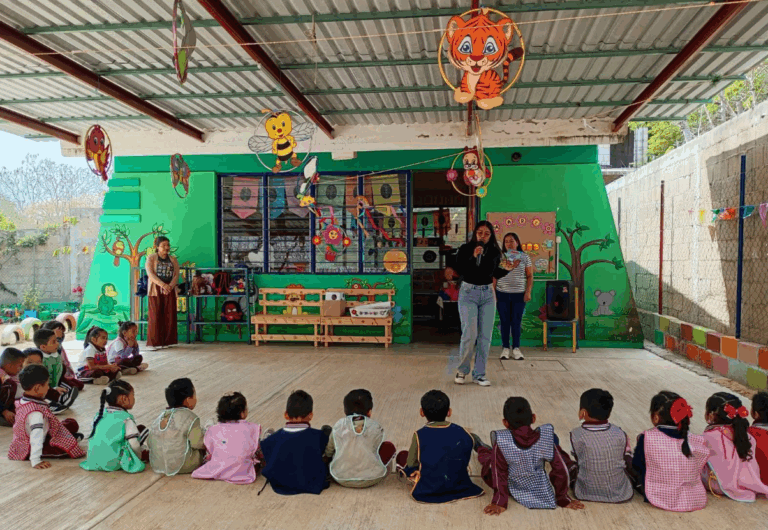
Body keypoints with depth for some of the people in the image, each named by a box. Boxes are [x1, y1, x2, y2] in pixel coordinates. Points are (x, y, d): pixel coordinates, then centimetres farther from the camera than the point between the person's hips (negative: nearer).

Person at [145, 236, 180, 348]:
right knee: (155, 316, -5)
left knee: (169, 316, 0)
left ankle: (167, 341, 7)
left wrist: (170, 286, -14)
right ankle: (154, 342, 0)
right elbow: (150, 273, -8)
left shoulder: (173, 260, 14)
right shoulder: (151, 258, 4)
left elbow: (176, 275, 5)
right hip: (155, 290, -3)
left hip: (169, 291, 3)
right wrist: (163, 285, -21)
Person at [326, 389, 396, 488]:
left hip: (341, 479, 0)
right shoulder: (376, 428, -7)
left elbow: (328, 452, 6)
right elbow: (375, 449, 6)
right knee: (389, 446, 21)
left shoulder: (338, 426, -4)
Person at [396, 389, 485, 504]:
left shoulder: (419, 435, -15)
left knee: (402, 455, 19)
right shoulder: (462, 433, -8)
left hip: (428, 490, -1)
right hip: (460, 486, 2)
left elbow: (411, 466, -6)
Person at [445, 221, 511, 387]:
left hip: (487, 294, 4)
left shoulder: (494, 252, 4)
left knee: (485, 336, 1)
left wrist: (507, 269, -1)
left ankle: (479, 374, 12)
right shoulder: (465, 249, -6)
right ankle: (462, 370, 10)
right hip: (468, 293, -3)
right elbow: (459, 270, -15)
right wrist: (473, 257, -24)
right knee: (470, 334, -11)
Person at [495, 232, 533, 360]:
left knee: (517, 322, 3)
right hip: (502, 294, 0)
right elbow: (494, 276, 5)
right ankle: (505, 348, 12)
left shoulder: (524, 257, 5)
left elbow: (530, 276, 6)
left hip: (519, 294, 0)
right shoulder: (499, 257, 4)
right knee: (504, 321, 4)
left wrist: (528, 292, -3)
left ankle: (516, 348, 13)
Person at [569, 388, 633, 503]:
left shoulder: (576, 435, -17)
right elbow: (629, 464, 0)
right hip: (621, 495, 1)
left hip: (586, 494, -1)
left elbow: (578, 460, -2)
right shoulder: (620, 434, -12)